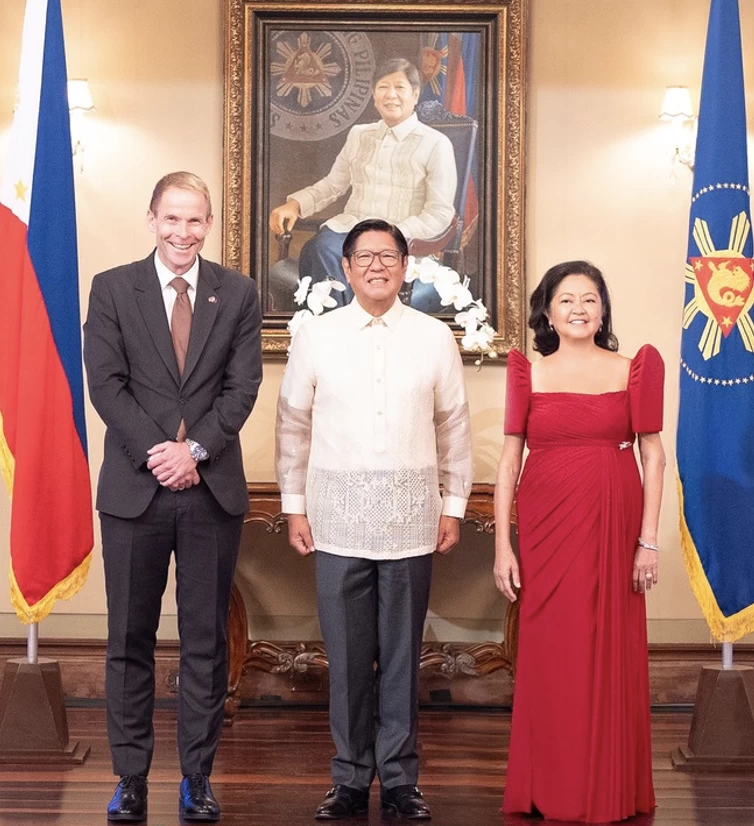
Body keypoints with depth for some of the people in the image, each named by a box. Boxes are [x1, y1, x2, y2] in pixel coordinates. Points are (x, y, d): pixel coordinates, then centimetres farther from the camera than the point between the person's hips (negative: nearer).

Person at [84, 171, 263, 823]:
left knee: (207, 641, 7)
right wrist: (156, 451, -14)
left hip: (213, 489, 1)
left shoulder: (238, 294, 7)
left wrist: (196, 449, -13)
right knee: (129, 640, 5)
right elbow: (107, 383, -3)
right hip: (135, 489, -1)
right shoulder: (112, 288, 4)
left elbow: (242, 386, 0)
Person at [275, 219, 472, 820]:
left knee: (402, 655, 5)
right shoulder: (317, 336, 3)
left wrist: (454, 505, 7)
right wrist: (294, 506, 6)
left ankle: (400, 780, 16)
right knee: (347, 656, 5)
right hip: (338, 521, 0)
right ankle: (351, 779, 16)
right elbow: (293, 426, 8)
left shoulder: (435, 338, 4)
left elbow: (454, 427, 8)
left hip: (410, 521, 0)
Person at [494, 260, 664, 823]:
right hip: (546, 528, 1)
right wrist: (503, 546, -3)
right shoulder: (530, 374, 6)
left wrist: (649, 541, -4)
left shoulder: (633, 369, 5)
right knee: (549, 661, 5)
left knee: (610, 659, 3)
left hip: (612, 528, 0)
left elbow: (653, 455, 2)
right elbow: (509, 461, 4)